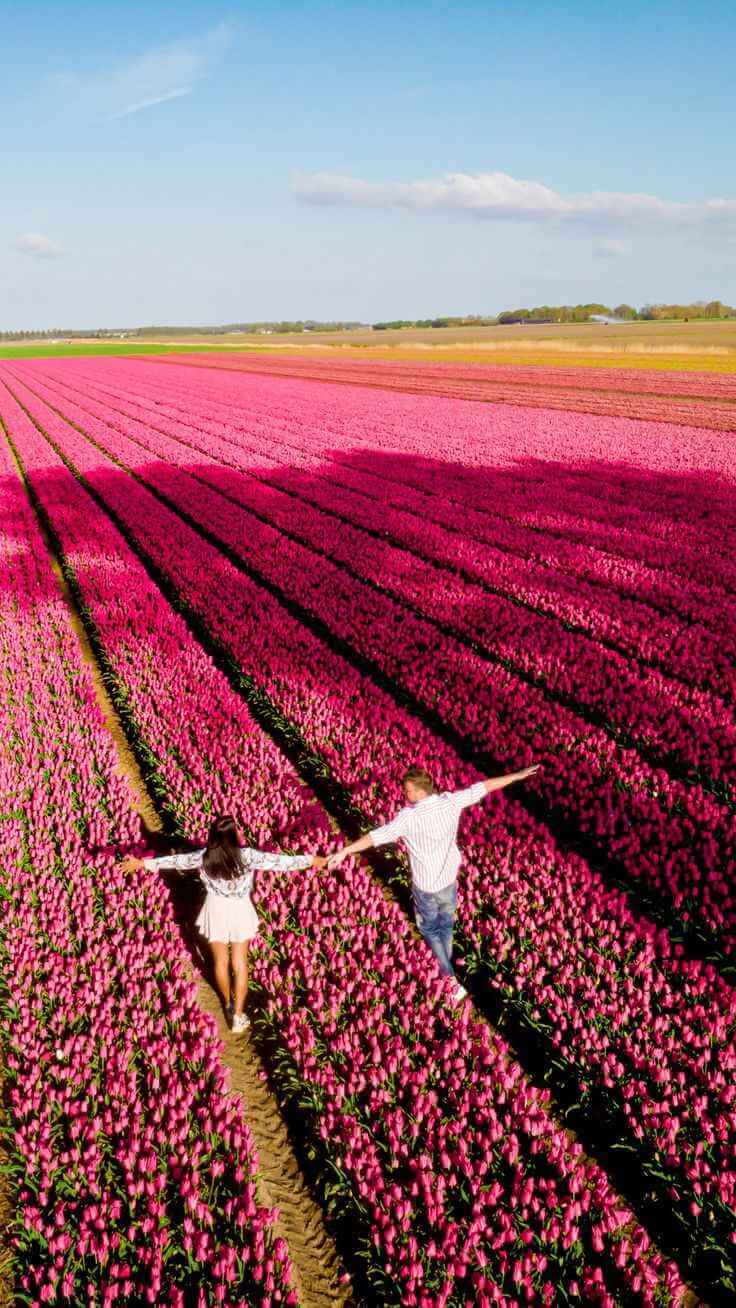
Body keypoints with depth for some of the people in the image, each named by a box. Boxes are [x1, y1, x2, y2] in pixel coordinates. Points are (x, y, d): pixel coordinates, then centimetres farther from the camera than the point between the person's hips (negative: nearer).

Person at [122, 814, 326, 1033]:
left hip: (216, 911, 2)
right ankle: (238, 1015, 19)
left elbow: (176, 860, -5)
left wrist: (143, 863, 9)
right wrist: (311, 861, -7)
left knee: (220, 961, 21)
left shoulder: (204, 857, -18)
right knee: (240, 963, 14)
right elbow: (279, 861, -18)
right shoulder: (247, 856, -24)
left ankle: (228, 1004, 42)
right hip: (240, 912, -2)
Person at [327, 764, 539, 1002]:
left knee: (430, 929, 19)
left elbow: (378, 836, -33)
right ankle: (445, 966, 46)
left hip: (425, 885, -4)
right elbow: (484, 786, -4)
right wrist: (518, 775, 6)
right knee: (446, 925, 26)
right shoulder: (450, 801, -14)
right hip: (449, 879, 4)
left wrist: (344, 851, -34)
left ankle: (450, 979, 15)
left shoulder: (409, 817, -27)